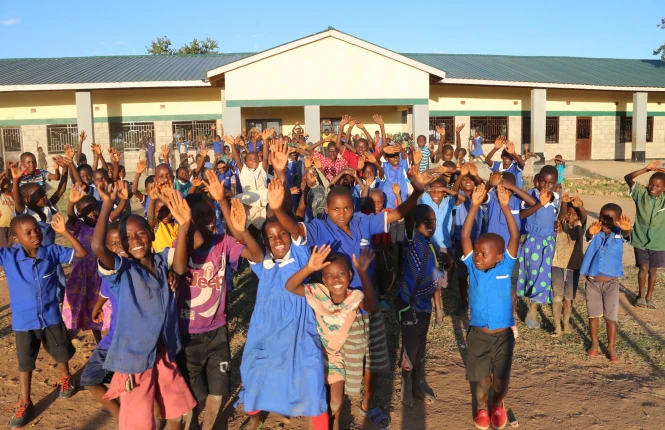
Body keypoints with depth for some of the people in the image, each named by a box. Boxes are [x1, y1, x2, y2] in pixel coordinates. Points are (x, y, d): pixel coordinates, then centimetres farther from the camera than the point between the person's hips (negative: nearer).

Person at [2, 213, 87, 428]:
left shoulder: (52, 251, -14)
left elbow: (81, 253, -13)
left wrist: (64, 232, -25)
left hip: (51, 316, 1)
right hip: (23, 320, -1)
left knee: (61, 352, 21)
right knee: (25, 362, 12)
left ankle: (65, 378, 51)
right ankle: (25, 404, 29)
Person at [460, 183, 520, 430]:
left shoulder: (505, 267, -7)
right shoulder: (473, 268, -6)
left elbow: (515, 236, -15)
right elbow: (465, 236, -13)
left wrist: (505, 206, -23)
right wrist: (475, 206, -20)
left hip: (503, 334, -1)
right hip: (478, 334, 1)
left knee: (501, 379, 6)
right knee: (481, 379, 10)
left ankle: (498, 405, 40)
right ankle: (482, 408, 40)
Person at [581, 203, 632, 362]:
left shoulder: (618, 234, -9)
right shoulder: (596, 232, -9)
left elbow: (626, 234, -31)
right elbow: (588, 235, -30)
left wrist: (627, 229, -56)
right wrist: (590, 232, -56)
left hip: (611, 283, 0)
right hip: (592, 281, 1)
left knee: (611, 317, 5)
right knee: (593, 315, 13)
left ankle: (611, 348, 18)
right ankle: (594, 344, 29)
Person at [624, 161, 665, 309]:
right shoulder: (641, 193, -10)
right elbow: (628, 178, -17)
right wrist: (646, 169, -28)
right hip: (640, 240, -1)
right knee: (643, 268, 6)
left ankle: (649, 296, 29)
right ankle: (641, 295, 27)